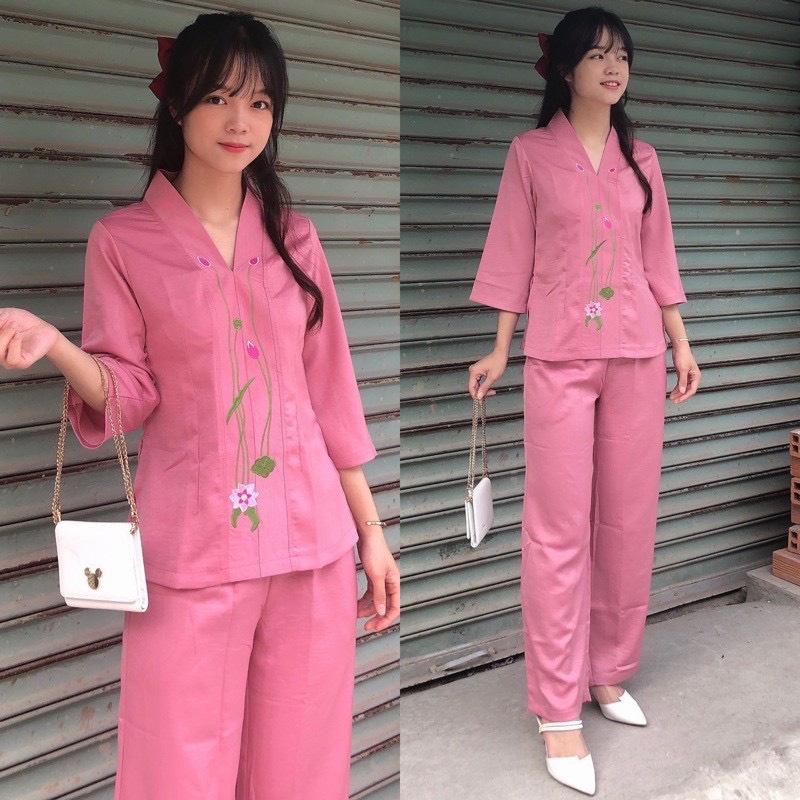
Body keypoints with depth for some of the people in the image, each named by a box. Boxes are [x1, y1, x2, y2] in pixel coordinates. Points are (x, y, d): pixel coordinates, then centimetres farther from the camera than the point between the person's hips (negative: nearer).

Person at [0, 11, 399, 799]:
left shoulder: (293, 236, 7)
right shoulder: (123, 240, -1)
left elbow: (330, 391, 8)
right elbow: (130, 398, -3)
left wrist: (370, 529, 8)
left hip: (311, 538, 3)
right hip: (191, 548, -2)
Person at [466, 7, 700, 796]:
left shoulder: (642, 159, 12)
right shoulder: (531, 152, 2)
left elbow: (657, 258, 14)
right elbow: (514, 258, 1)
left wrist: (681, 344, 10)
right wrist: (499, 352, -2)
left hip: (636, 354, 4)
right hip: (559, 358, -4)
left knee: (630, 524, 8)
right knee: (559, 532, -4)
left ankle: (607, 674, 25)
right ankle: (558, 711, 4)